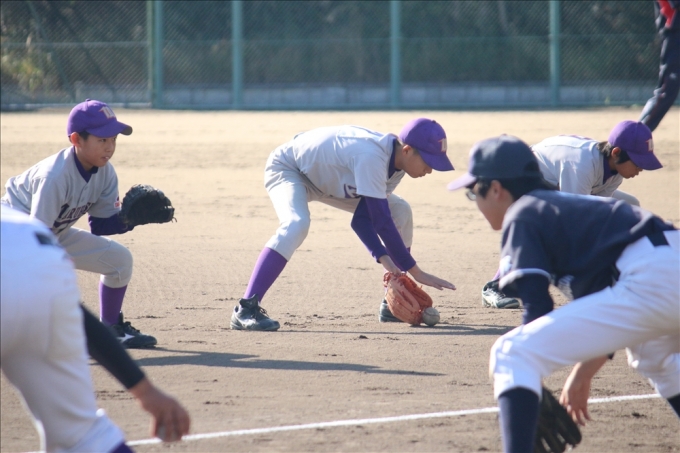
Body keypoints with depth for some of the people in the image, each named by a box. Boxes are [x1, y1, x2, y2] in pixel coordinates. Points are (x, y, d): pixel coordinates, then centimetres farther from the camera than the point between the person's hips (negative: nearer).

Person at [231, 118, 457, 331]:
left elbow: (362, 219, -12)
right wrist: (416, 272, -34)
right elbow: (381, 222, -38)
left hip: (327, 178, 9)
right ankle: (246, 309, -39)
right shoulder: (371, 157, -39)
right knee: (296, 224, -38)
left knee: (400, 211, 3)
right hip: (286, 168, -9)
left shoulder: (395, 163, -12)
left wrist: (384, 258, -26)